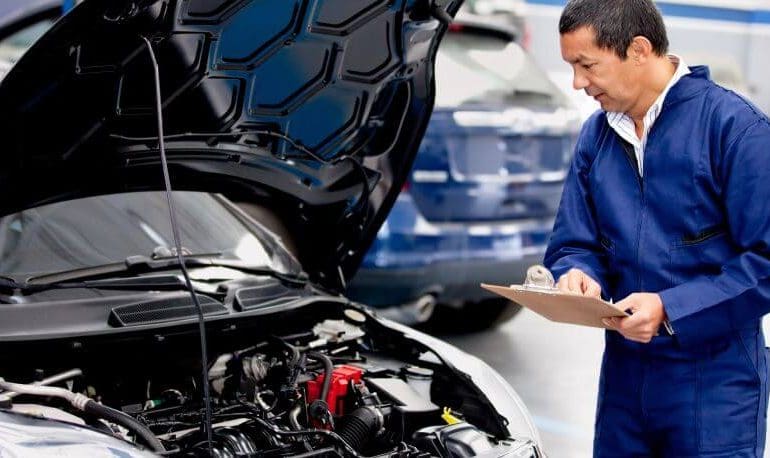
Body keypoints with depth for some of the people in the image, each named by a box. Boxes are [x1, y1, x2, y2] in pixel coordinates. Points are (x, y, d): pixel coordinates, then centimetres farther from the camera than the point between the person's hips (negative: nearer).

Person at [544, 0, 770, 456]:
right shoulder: (596, 136, 7)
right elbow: (574, 244, 11)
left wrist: (672, 310, -22)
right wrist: (579, 276, -12)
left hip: (715, 379, -5)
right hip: (624, 371, 6)